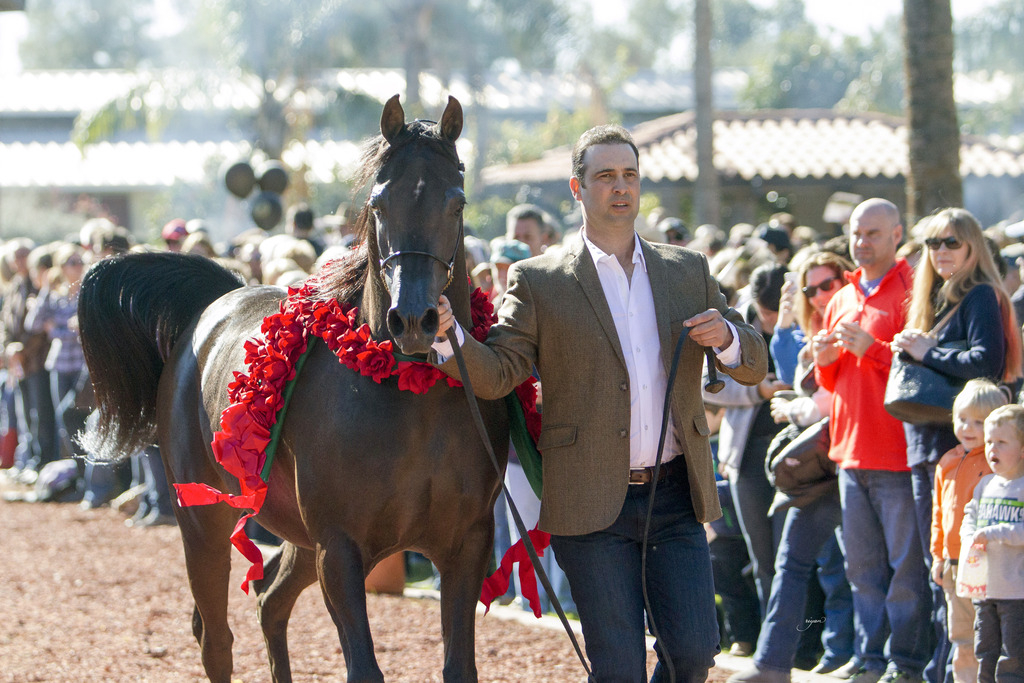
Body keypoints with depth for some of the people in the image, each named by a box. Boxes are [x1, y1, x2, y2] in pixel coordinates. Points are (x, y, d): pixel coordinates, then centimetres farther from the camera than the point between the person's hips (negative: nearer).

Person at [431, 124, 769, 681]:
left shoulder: (688, 272, 11)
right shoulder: (538, 282, 1)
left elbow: (754, 368, 13)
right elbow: (496, 375, -5)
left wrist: (727, 337, -10)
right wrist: (449, 335, -25)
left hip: (675, 498, 3)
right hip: (592, 505, -3)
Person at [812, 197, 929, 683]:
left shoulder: (912, 293, -5)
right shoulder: (842, 300, 17)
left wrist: (872, 349, -20)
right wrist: (825, 360, 3)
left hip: (897, 451, -7)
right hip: (852, 450, 7)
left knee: (906, 562, -5)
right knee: (862, 564, 10)